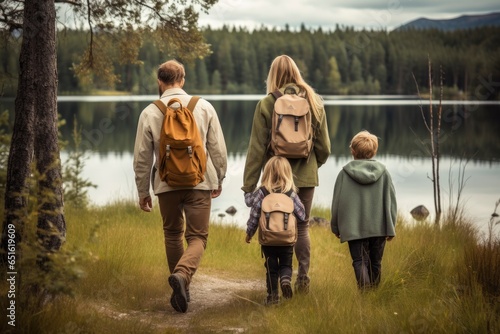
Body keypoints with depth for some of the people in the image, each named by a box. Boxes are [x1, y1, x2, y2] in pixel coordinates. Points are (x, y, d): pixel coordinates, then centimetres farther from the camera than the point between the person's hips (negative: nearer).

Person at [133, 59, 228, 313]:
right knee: (197, 237, 4)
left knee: (172, 234, 18)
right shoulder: (204, 107, 0)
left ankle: (181, 290, 22)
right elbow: (218, 148, 4)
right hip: (199, 182, -1)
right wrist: (218, 180, 17)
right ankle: (182, 274, -24)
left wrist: (143, 191, 13)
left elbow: (142, 157, 2)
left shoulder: (149, 113, -1)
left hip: (166, 185, 1)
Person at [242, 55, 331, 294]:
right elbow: (324, 146, 7)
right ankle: (303, 279, 14)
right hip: (306, 176, 3)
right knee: (302, 227, 14)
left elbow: (257, 148, -9)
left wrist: (249, 184, -4)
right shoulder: (314, 102, 1)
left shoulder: (266, 104, -9)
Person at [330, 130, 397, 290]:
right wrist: (391, 227, 11)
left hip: (353, 228, -2)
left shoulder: (344, 173, -3)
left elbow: (337, 202, 0)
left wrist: (335, 227, 11)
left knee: (360, 261, -4)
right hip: (379, 227, 2)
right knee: (375, 262, 13)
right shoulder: (383, 172, 2)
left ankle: (365, 290, -23)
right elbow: (391, 201, 4)